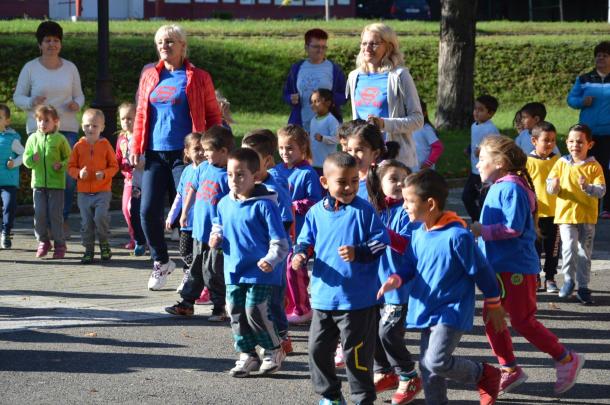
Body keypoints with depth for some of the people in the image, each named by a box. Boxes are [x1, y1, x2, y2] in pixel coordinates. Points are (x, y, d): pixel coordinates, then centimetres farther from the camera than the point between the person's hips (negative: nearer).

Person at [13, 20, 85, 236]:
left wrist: (76, 104, -7)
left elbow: (79, 95, 15)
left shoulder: (70, 68, 8)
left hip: (67, 127, 2)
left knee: (69, 175, -5)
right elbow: (18, 97, 5)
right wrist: (32, 102, -15)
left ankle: (64, 217, 16)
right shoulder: (30, 68, 1)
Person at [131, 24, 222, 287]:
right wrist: (136, 148, 8)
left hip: (185, 155, -4)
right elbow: (141, 115, 16)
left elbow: (213, 116, 4)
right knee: (148, 211, -1)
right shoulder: (150, 77, 12)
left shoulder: (197, 78, 1)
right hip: (155, 154, 4)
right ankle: (160, 261, 20)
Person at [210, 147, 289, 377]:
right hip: (233, 272, 7)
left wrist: (271, 259, -28)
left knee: (255, 313, -9)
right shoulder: (225, 204, 7)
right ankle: (247, 355, 22)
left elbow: (279, 240, -13)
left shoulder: (264, 205, -12)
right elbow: (219, 226, 26)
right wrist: (215, 238, 5)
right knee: (237, 315, 9)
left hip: (259, 273, -7)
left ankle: (273, 350, 12)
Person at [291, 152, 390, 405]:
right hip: (323, 296, 5)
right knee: (318, 348, 13)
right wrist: (300, 255, -9)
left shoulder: (363, 211, -9)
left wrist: (358, 253, -23)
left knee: (356, 353, 1)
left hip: (357, 298, -5)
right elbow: (306, 241, 12)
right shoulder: (316, 212, 3)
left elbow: (380, 242, -9)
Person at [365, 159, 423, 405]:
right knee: (372, 329, 11)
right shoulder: (372, 209, 6)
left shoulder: (406, 212, -11)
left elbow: (407, 244, -22)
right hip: (375, 280, 6)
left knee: (388, 331, -9)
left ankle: (409, 378, 8)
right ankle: (385, 373, 29)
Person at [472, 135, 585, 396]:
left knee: (522, 321, -5)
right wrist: (480, 231, 10)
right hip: (499, 267, 10)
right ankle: (510, 370, 18)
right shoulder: (498, 187, 12)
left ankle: (566, 359, 8)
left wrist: (482, 231, -20)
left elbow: (513, 228, -26)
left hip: (516, 267, -10)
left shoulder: (511, 188, -18)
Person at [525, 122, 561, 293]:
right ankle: (535, 279, 16)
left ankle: (550, 278, 19)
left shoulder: (558, 161, 4)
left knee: (553, 248, 9)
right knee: (534, 247, 5)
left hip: (555, 212, 3)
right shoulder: (528, 162, -5)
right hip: (535, 213, -3)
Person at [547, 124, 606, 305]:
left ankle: (583, 287, 18)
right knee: (569, 247, -16)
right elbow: (550, 186, 4)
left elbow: (601, 190, -9)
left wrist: (587, 187, -27)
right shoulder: (562, 163, 3)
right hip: (565, 214, 0)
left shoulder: (594, 166, -2)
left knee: (584, 252, 7)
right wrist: (554, 186, -19)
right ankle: (569, 279, 5)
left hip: (587, 216, 0)